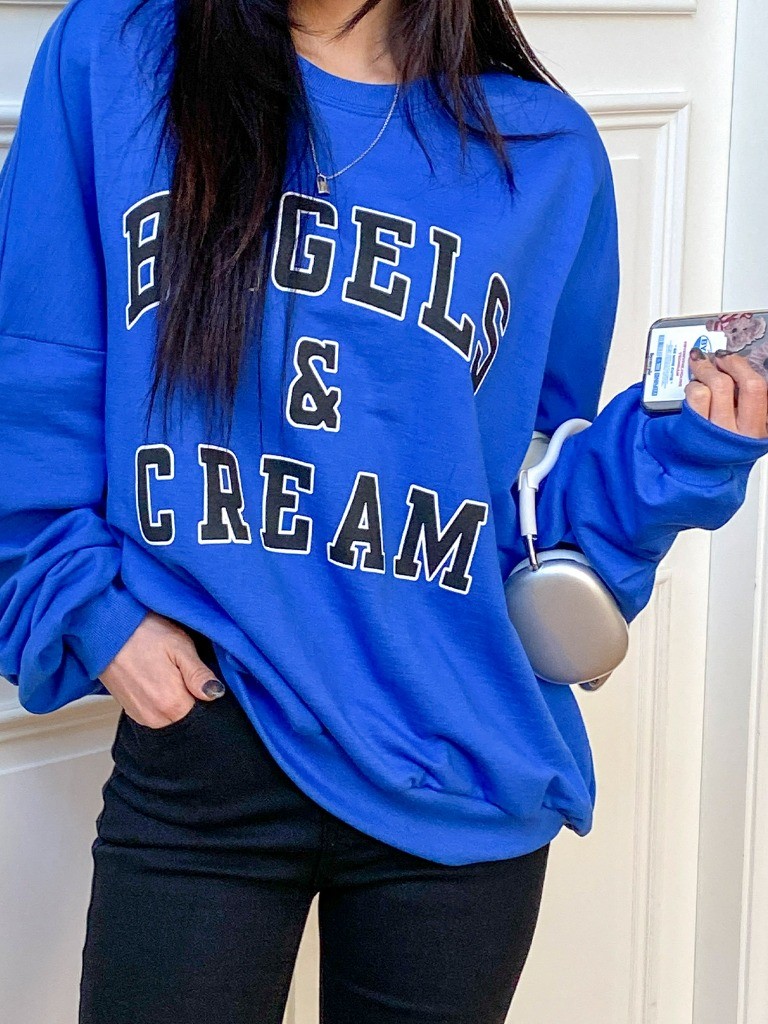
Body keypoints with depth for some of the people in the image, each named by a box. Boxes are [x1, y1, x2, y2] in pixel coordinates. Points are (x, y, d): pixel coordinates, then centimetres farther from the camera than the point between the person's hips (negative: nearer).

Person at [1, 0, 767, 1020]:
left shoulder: (549, 153, 2)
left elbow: (546, 483, 9)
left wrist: (682, 455, -8)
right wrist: (88, 607, -9)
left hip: (466, 779, 2)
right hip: (198, 744, -1)